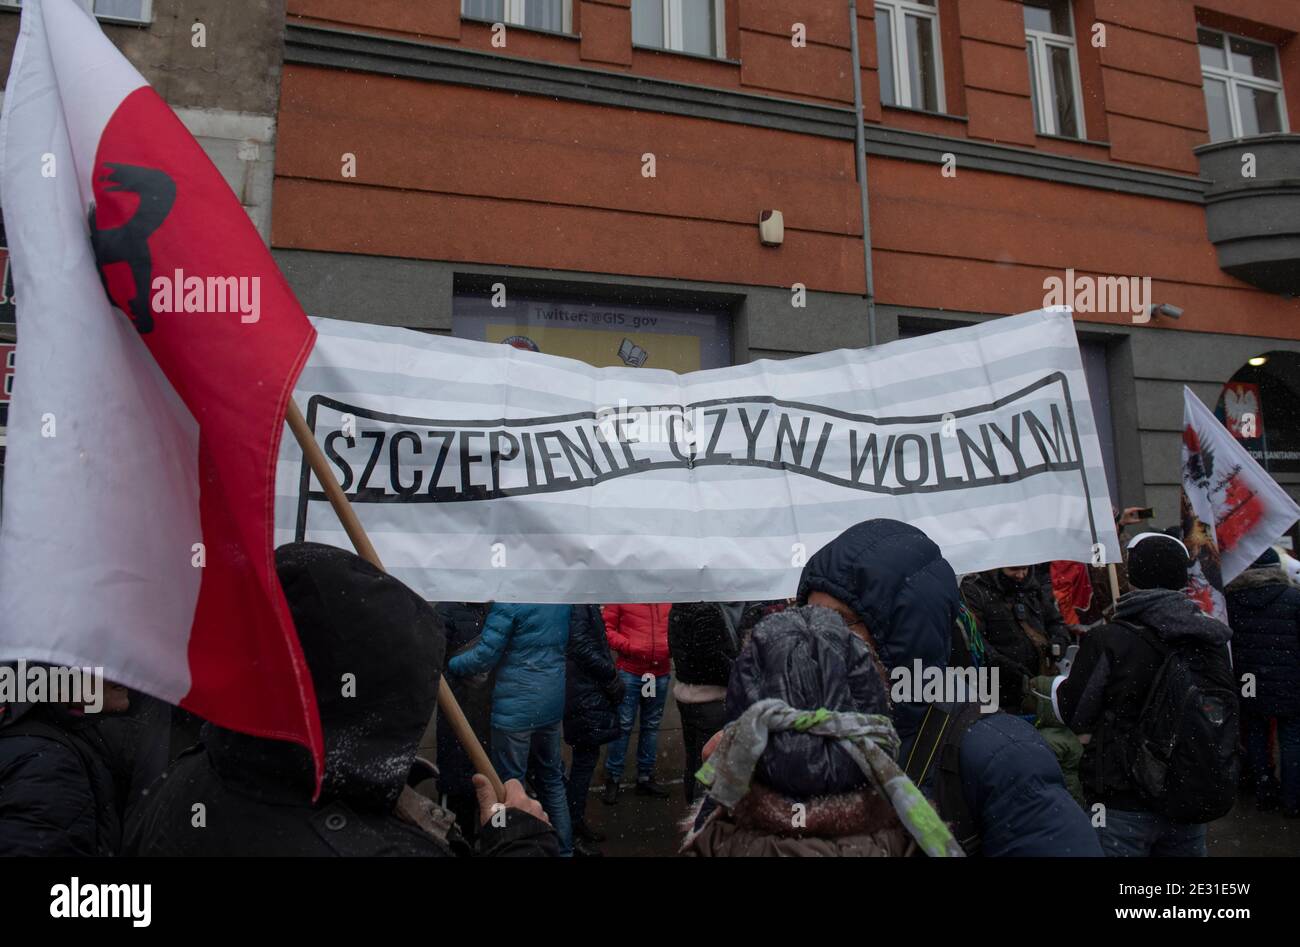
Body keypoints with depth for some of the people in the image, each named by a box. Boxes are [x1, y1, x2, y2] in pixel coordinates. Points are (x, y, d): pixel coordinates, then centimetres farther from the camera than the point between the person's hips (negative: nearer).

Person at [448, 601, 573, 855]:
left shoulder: (509, 599, -18)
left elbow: (486, 655, -16)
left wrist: (448, 665, -3)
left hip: (516, 707, -7)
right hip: (552, 703, 7)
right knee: (551, 779, 19)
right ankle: (563, 847, 27)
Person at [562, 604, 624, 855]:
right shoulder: (576, 600, -18)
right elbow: (580, 644, -23)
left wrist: (610, 674, 6)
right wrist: (612, 676, -15)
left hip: (590, 691, 9)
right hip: (585, 693, -9)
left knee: (586, 758, 16)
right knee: (585, 760, -1)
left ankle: (577, 823, 28)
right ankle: (572, 833, 10)